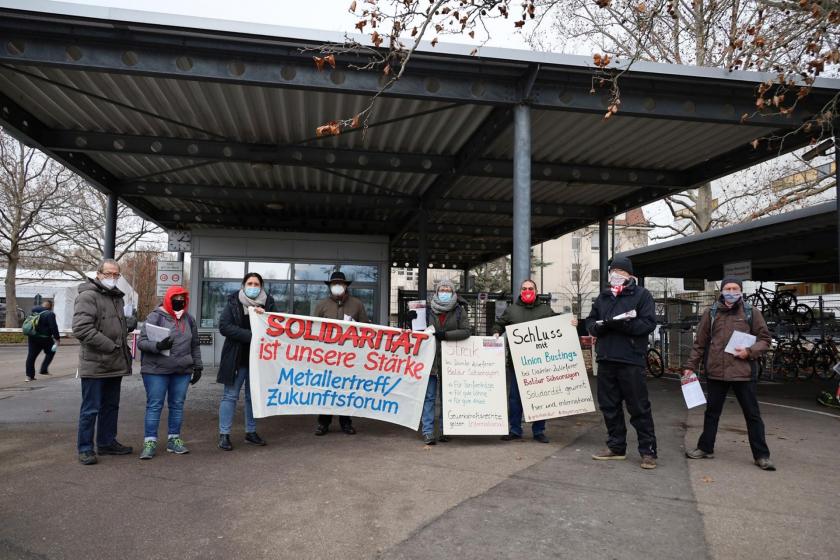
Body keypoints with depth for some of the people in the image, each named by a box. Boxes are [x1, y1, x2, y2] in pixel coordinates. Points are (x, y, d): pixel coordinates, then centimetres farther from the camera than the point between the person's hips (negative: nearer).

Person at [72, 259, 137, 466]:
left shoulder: (117, 297, 16)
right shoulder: (88, 296, -11)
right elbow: (81, 328, -22)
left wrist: (127, 324, 6)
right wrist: (110, 345, -21)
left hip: (115, 363, 9)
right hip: (95, 364, -8)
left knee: (111, 406, 17)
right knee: (90, 408, 1)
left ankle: (107, 442, 29)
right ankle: (85, 449, 12)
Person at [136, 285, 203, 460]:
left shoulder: (189, 319, 10)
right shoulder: (156, 316, -5)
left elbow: (195, 346, 16)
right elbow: (141, 342, -8)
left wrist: (198, 366, 13)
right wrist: (157, 345, -26)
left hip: (182, 371, 5)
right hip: (156, 370, -4)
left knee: (177, 405, 9)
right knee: (154, 405, 0)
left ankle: (174, 439, 20)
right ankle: (150, 442, 9)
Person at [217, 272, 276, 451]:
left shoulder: (268, 303, 5)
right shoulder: (234, 303, -1)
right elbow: (224, 326, -11)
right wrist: (249, 335, -19)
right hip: (236, 358, -3)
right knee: (230, 395, 1)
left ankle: (251, 432, 23)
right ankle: (224, 434, 9)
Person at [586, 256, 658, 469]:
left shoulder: (642, 295, 1)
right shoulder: (603, 296, 17)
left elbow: (649, 323, -9)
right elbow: (590, 322, 15)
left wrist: (623, 324, -22)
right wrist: (599, 326, -8)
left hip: (631, 361, -5)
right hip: (605, 360, 6)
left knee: (639, 408, 0)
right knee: (609, 406, 10)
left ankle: (648, 451, 9)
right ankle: (616, 447, 22)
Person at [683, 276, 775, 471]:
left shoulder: (752, 313, 2)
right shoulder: (710, 313, 5)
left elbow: (765, 339, 4)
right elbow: (700, 342, 8)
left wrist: (749, 351, -14)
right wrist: (691, 366, 7)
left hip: (743, 372, -1)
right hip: (715, 372, 2)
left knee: (752, 414, 6)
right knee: (712, 412, 13)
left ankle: (761, 456, 17)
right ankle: (706, 448, 25)